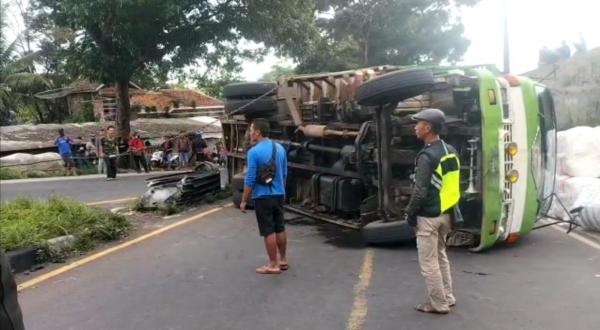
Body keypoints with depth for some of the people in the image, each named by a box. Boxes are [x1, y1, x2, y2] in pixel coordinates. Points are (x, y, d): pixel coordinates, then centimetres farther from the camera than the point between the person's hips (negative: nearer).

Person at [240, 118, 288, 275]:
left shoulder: (254, 152, -16)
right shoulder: (280, 148, 5)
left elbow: (250, 179, -15)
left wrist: (244, 200, -6)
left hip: (262, 197, -7)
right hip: (279, 194, 7)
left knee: (268, 231, 1)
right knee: (280, 228, 15)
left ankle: (273, 265, 8)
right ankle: (283, 260, 26)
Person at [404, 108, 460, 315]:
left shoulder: (427, 156, -21)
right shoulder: (451, 151, 5)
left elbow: (420, 192, -22)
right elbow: (453, 184, 12)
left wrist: (410, 214, -8)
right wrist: (449, 209, 19)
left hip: (429, 217, -9)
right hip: (445, 213, 9)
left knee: (429, 262, 4)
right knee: (441, 256, 22)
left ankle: (439, 304, 14)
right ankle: (448, 297, 31)